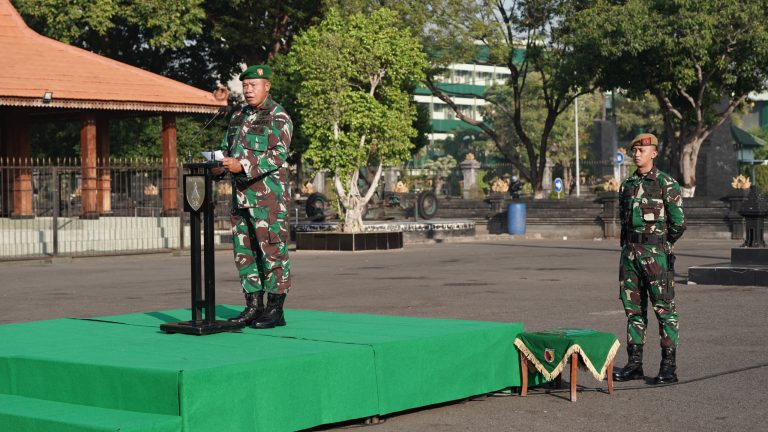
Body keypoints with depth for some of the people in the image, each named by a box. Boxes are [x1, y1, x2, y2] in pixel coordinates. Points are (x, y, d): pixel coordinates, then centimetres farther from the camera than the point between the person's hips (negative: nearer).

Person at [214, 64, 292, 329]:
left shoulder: (278, 117, -6)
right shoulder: (238, 117, 18)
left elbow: (278, 155, -16)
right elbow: (227, 149, 23)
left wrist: (243, 167, -25)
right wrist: (220, 166, 1)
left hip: (269, 195, -8)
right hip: (241, 196, 8)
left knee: (272, 251, -6)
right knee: (244, 252, 9)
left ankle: (275, 310, -2)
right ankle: (253, 307, 16)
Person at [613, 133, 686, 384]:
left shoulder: (667, 184, -6)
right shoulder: (627, 185, 13)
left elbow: (678, 223, -5)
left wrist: (659, 246, 6)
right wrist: (630, 245, 14)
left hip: (656, 253, -6)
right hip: (630, 251, 6)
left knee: (664, 309, -4)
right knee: (633, 309, 8)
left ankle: (669, 367, -2)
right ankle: (634, 364, 13)